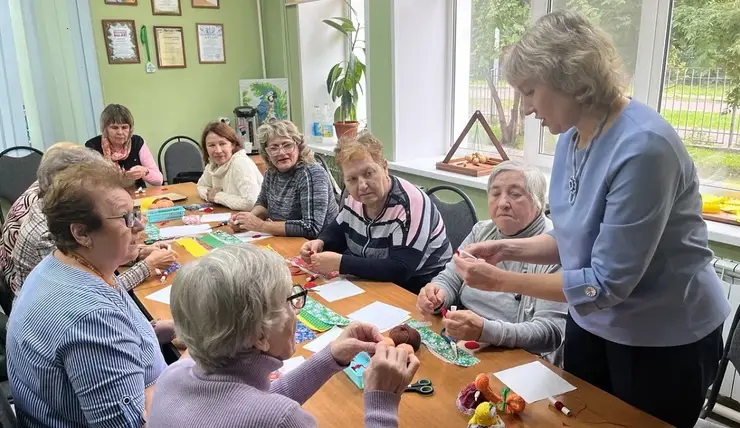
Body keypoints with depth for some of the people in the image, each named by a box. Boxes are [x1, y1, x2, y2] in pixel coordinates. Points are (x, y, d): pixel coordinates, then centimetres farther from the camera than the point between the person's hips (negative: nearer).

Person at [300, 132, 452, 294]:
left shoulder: (409, 204, -25)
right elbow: (338, 231, 15)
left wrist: (339, 262, -30)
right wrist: (320, 243, -8)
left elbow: (399, 271, -31)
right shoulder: (355, 199, -2)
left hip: (414, 292, -7)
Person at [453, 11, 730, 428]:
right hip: (593, 324, 7)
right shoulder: (572, 137, -4)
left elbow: (607, 284, -27)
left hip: (665, 339, -7)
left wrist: (502, 280, -23)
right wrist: (508, 248, -7)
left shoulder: (643, 147, -29)